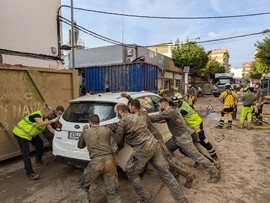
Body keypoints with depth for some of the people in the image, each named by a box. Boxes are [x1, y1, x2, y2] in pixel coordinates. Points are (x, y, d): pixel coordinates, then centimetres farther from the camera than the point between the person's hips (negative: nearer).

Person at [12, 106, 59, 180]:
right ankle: (30, 173, -10)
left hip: (30, 134, 10)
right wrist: (53, 120, -39)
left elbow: (50, 128, 4)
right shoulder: (37, 114, -27)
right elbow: (42, 124, -44)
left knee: (39, 144, 17)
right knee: (26, 154, -12)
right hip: (21, 134, -10)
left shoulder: (45, 118, 1)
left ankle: (38, 160, 37)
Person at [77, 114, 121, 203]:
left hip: (95, 162, -1)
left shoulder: (85, 132, 8)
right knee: (113, 191, 12)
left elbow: (80, 146, 27)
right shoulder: (107, 130, 6)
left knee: (82, 186, 25)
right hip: (109, 160, 1)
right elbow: (114, 149, 1)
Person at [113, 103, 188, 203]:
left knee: (131, 174, 14)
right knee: (165, 173, 15)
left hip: (142, 150, -8)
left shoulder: (123, 121, -6)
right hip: (154, 145, 8)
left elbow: (118, 141, 2)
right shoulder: (137, 117, 17)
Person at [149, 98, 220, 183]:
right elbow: (159, 117, 15)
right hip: (176, 138, 10)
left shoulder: (169, 112, -24)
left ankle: (215, 174, 14)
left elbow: (156, 117, -23)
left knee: (197, 156, -1)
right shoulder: (170, 110, 7)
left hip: (183, 138, -10)